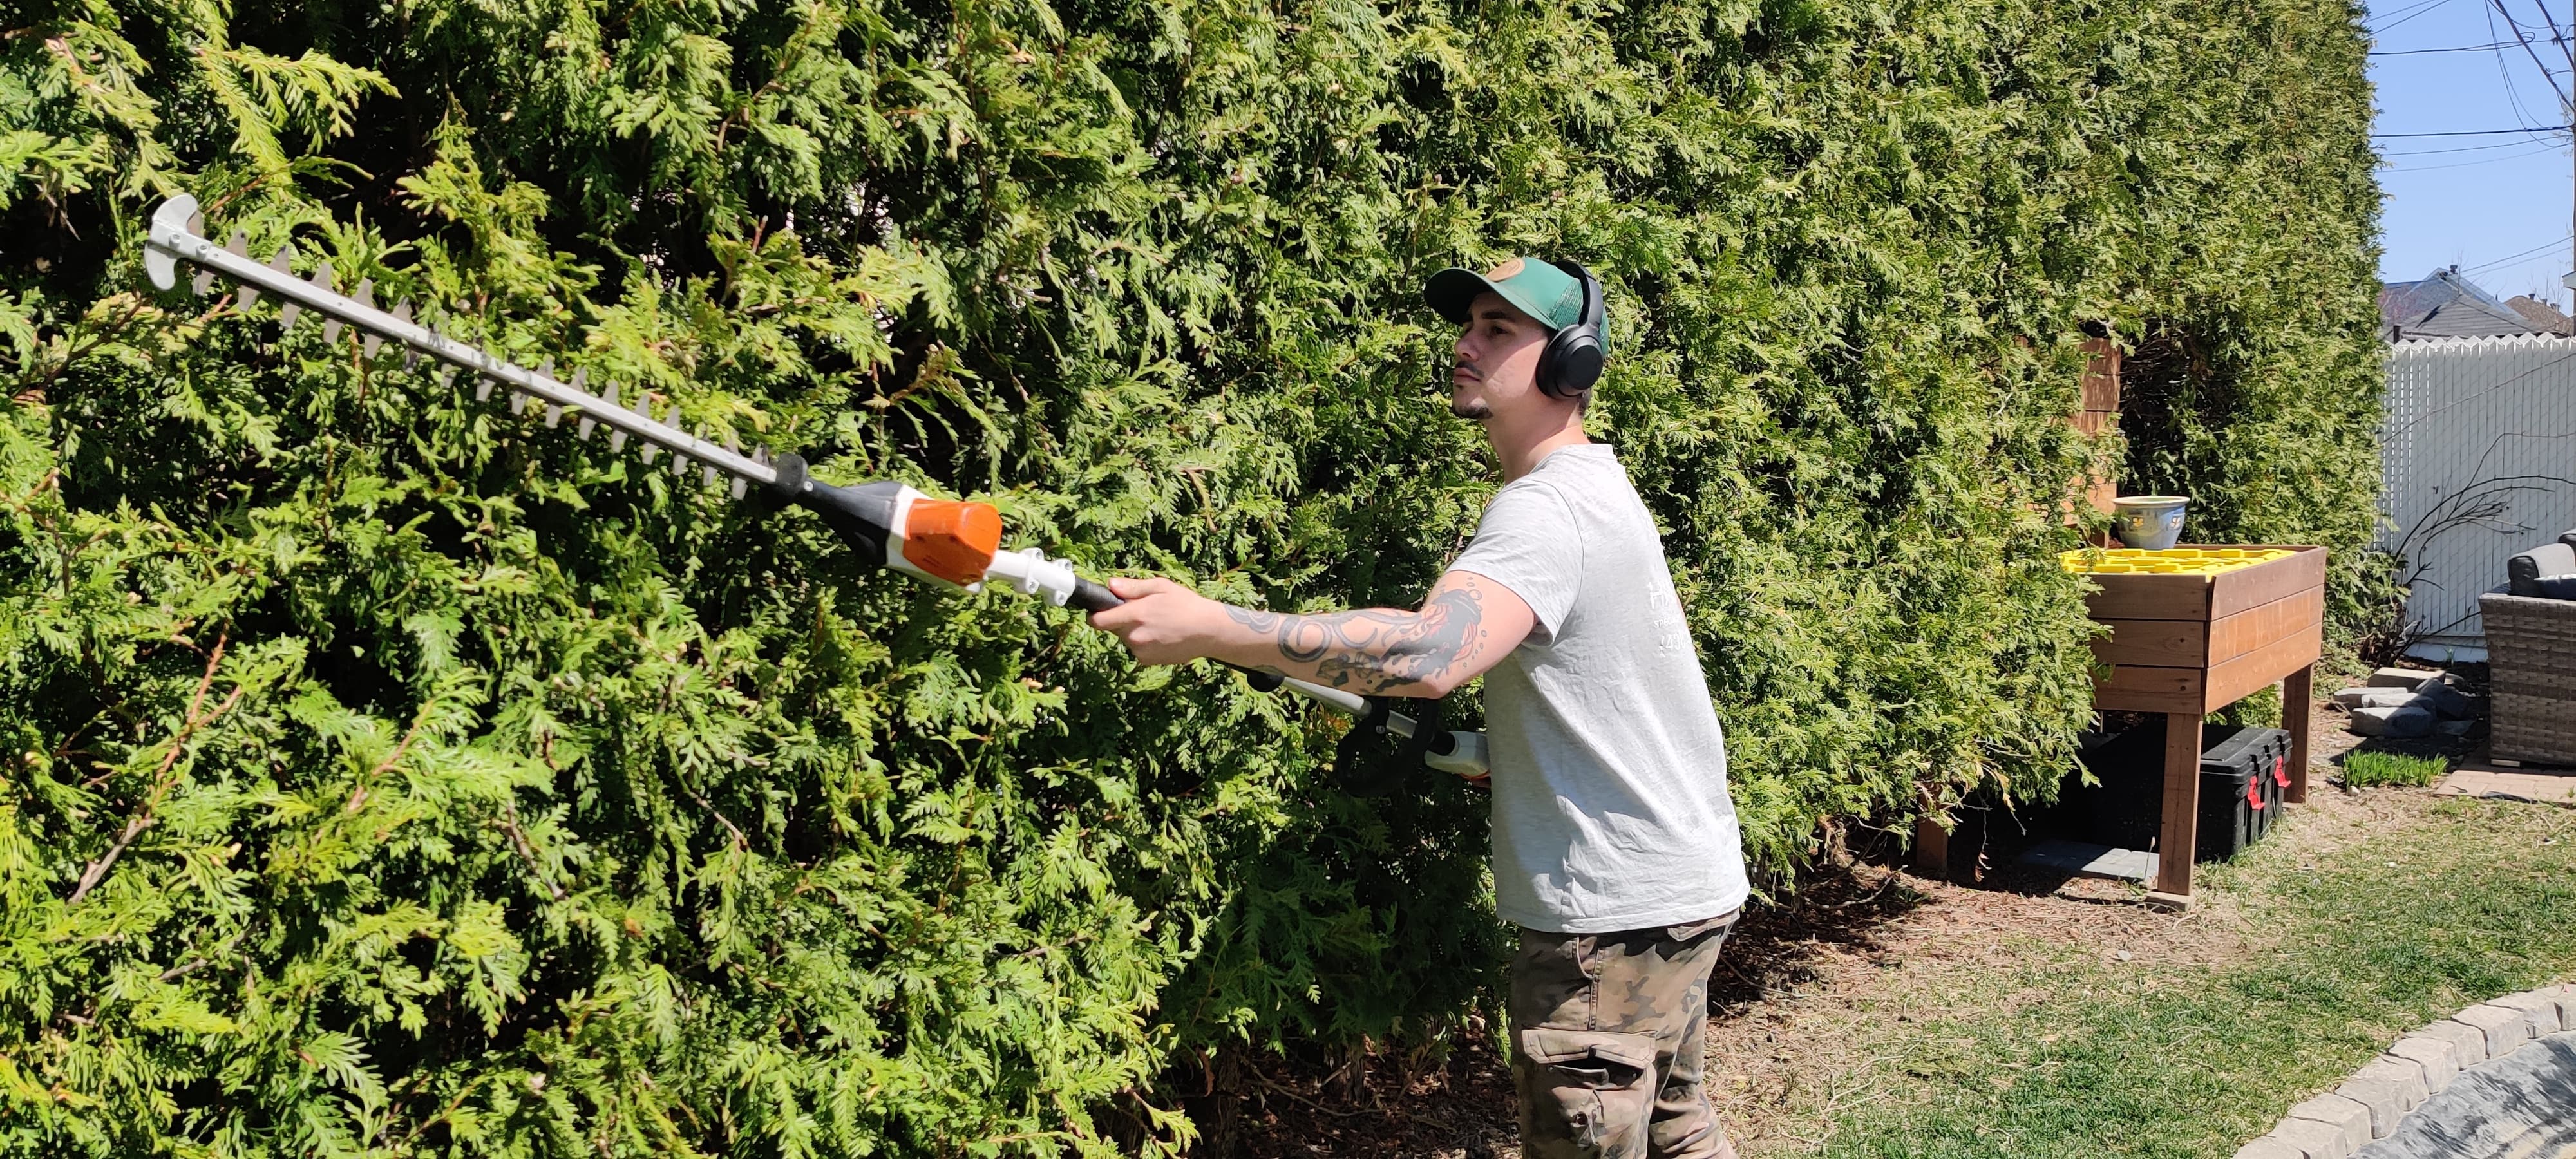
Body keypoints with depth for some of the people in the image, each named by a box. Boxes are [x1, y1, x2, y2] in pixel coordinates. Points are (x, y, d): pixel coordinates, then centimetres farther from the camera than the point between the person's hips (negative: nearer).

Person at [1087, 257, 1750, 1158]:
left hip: (1616, 913, -11)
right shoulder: (1593, 486, 13)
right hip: (1679, 887, 11)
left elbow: (1431, 656, -39)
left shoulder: (1548, 507, -22)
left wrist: (1207, 628, -40)